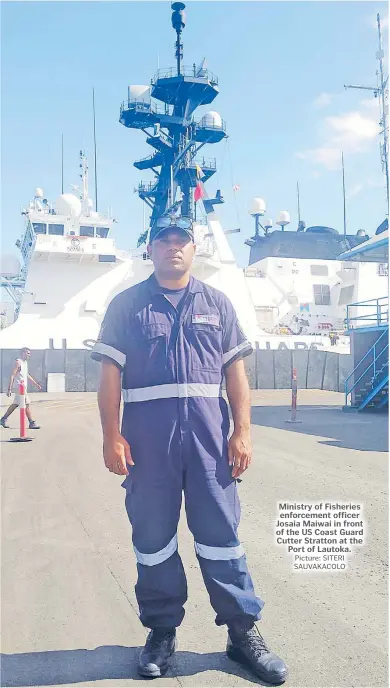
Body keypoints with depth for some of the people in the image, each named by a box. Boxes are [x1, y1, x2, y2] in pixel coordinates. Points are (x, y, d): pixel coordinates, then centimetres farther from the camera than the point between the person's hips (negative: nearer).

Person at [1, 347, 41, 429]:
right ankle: (32, 423, -2)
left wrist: (36, 384, 26)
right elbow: (12, 375, -17)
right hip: (20, 387, -10)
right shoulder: (18, 362, -13)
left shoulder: (25, 362, 15)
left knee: (15, 405, 14)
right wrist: (9, 389, -21)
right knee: (27, 404, -6)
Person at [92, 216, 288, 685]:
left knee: (221, 532, 5)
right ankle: (162, 631, 27)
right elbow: (110, 374, 2)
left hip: (208, 431, 1)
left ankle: (243, 632, 21)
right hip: (146, 436, 0)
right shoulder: (126, 305, 7)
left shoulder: (217, 304, 12)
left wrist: (242, 431, 0)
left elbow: (235, 372, 9)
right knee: (152, 536, 9)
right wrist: (111, 436, -7)